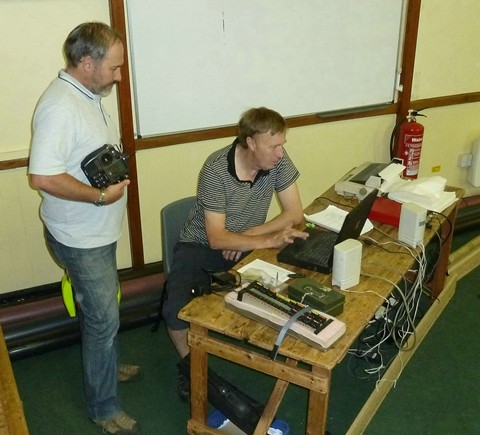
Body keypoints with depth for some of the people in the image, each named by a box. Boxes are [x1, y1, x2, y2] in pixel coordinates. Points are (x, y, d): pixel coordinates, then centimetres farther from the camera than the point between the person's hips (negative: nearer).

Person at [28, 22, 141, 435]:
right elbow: (43, 177, -32)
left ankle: (107, 365, 48)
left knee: (102, 307, 25)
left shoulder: (89, 94, 5)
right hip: (79, 238, -9)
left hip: (98, 231, 9)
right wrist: (101, 195, -25)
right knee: (103, 318, 2)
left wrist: (117, 166, 5)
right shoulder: (60, 106, -26)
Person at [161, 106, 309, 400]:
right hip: (201, 247, -4)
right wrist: (270, 240, -37)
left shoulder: (279, 160, -14)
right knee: (176, 311, -25)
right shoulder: (216, 169, -27)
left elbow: (295, 213, -11)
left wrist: (249, 234, -21)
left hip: (247, 246, 4)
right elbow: (217, 238, -28)